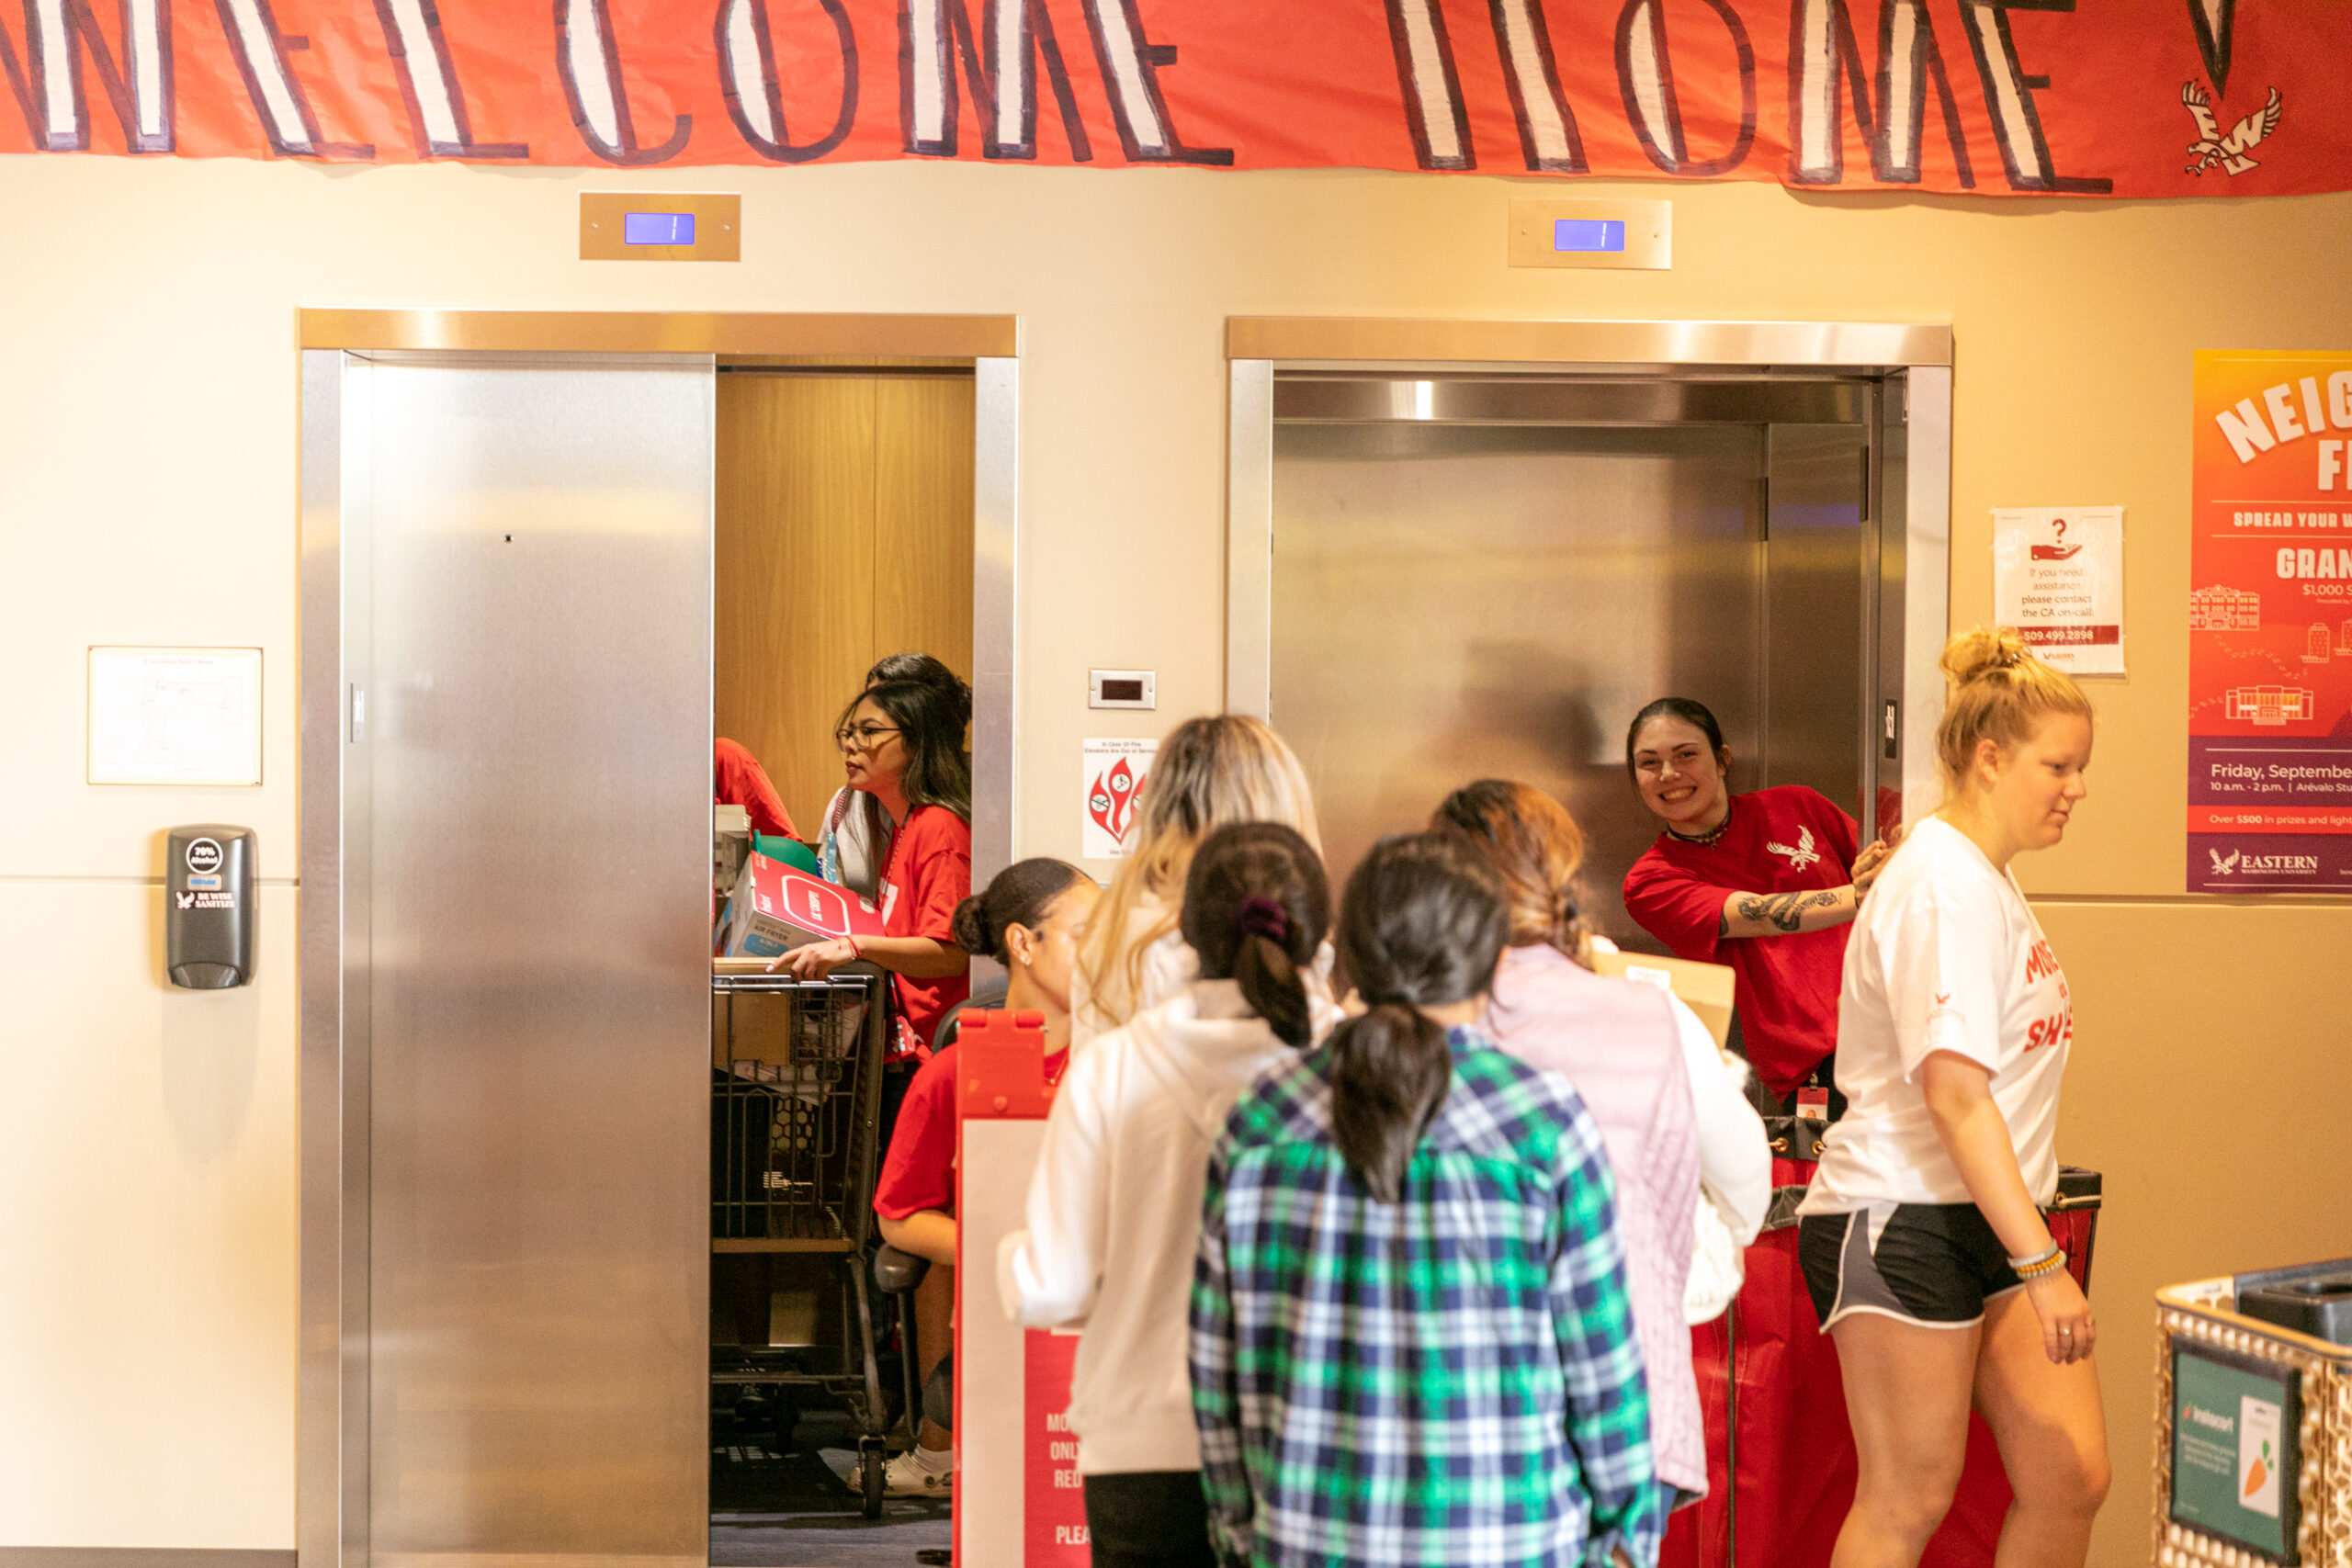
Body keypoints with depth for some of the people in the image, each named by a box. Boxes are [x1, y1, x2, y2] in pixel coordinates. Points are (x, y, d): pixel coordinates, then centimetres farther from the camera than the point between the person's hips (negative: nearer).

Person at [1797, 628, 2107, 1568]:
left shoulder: (1988, 880, 16)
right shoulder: (1944, 887, -16)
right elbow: (1956, 1096, -23)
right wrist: (2040, 1263, -26)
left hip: (1989, 1222, 10)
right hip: (1902, 1219, -10)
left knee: (2072, 1476, 4)